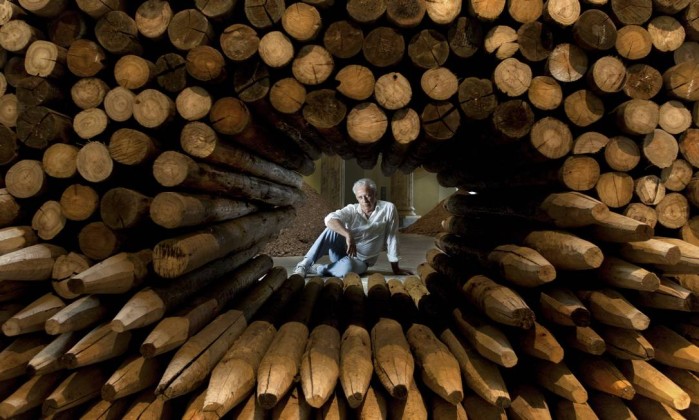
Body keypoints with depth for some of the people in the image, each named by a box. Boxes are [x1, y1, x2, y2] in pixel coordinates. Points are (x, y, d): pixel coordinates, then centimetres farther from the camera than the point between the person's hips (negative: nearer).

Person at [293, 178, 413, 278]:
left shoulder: (388, 208, -10)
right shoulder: (351, 210, -8)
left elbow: (391, 238, -6)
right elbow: (329, 219, -27)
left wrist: (395, 268, -2)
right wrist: (348, 235, -44)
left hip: (360, 261, -2)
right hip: (342, 251, 2)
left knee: (347, 267, -39)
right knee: (331, 230, -29)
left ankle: (316, 269, -15)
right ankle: (304, 265, -25)